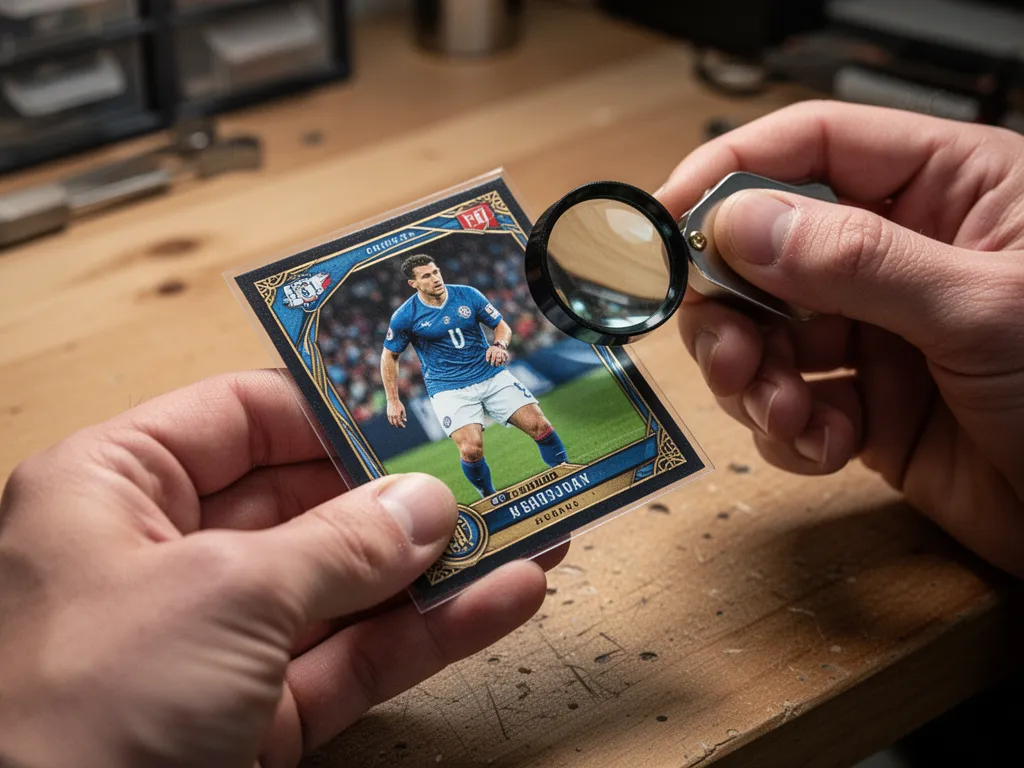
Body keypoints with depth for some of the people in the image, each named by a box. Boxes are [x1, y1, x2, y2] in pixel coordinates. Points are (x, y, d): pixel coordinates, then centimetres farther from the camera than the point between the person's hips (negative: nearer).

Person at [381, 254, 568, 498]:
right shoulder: (405, 317, -5)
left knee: (539, 425, -9)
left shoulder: (467, 295, 0)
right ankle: (489, 499, 3)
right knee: (471, 449, -24)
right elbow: (389, 356, 8)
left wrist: (499, 345, -14)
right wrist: (393, 401, 4)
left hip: (492, 375, 3)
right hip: (448, 388, -3)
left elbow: (501, 325, 8)